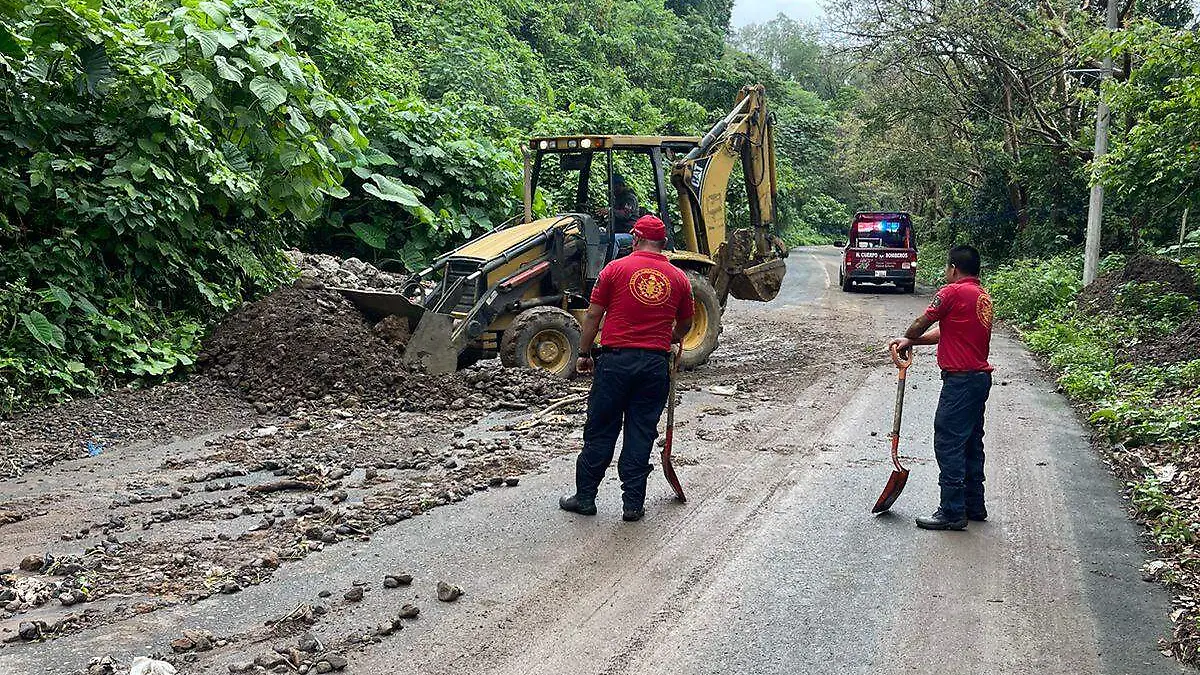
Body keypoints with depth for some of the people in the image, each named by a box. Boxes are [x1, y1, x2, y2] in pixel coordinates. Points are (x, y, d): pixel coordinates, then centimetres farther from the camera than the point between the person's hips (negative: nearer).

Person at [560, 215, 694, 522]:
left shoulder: (616, 269, -1)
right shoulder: (679, 278, 6)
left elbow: (593, 316, -1)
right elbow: (685, 324, 19)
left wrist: (584, 354, 8)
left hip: (615, 360, -2)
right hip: (655, 364, 2)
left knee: (601, 431, 7)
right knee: (641, 433, 8)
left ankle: (585, 497, 14)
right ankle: (634, 503, 10)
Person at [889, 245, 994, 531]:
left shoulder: (953, 292, -13)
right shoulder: (984, 297, 15)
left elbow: (921, 324, -4)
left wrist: (907, 338, 17)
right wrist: (911, 343, 15)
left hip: (960, 380, -10)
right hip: (981, 378, 10)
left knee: (948, 443, -5)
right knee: (972, 443, 16)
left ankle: (953, 513, -2)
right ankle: (974, 506, 25)